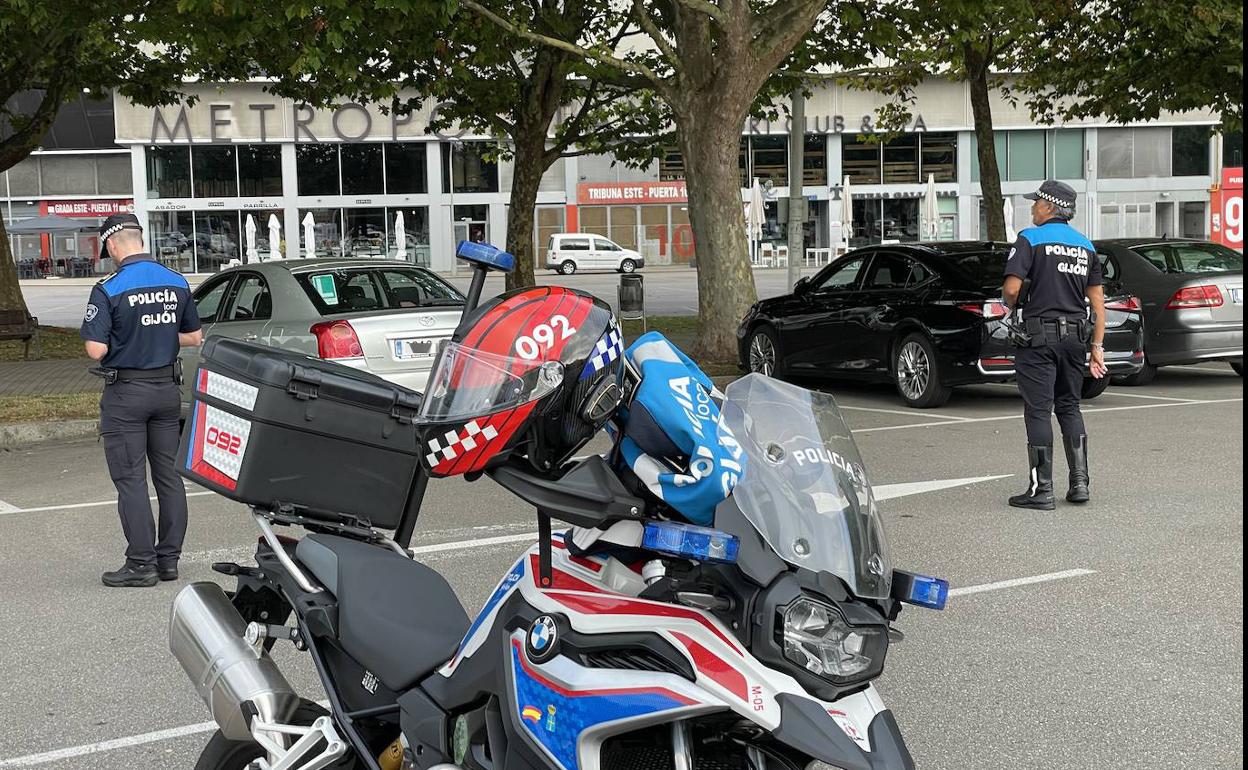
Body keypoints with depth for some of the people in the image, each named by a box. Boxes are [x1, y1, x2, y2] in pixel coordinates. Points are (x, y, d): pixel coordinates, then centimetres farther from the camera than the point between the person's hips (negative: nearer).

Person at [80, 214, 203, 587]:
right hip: (167, 388, 5)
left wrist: (122, 338, 2)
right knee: (168, 475, 11)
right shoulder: (177, 283, 1)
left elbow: (97, 349, -18)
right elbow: (194, 337, 10)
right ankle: (169, 558, 16)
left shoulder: (109, 290, -15)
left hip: (126, 392, -5)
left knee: (130, 479, 1)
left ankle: (141, 563, 1)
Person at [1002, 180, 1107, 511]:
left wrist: (1013, 307, 6)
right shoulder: (1085, 246, 13)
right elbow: (1098, 302, 12)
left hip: (1039, 337, -6)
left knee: (1038, 411, -2)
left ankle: (1041, 489, -2)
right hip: (1075, 337, 6)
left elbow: (1012, 288, -16)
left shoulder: (1030, 239, -6)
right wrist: (1097, 346, 14)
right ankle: (1080, 484, 12)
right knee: (1069, 408, 15)